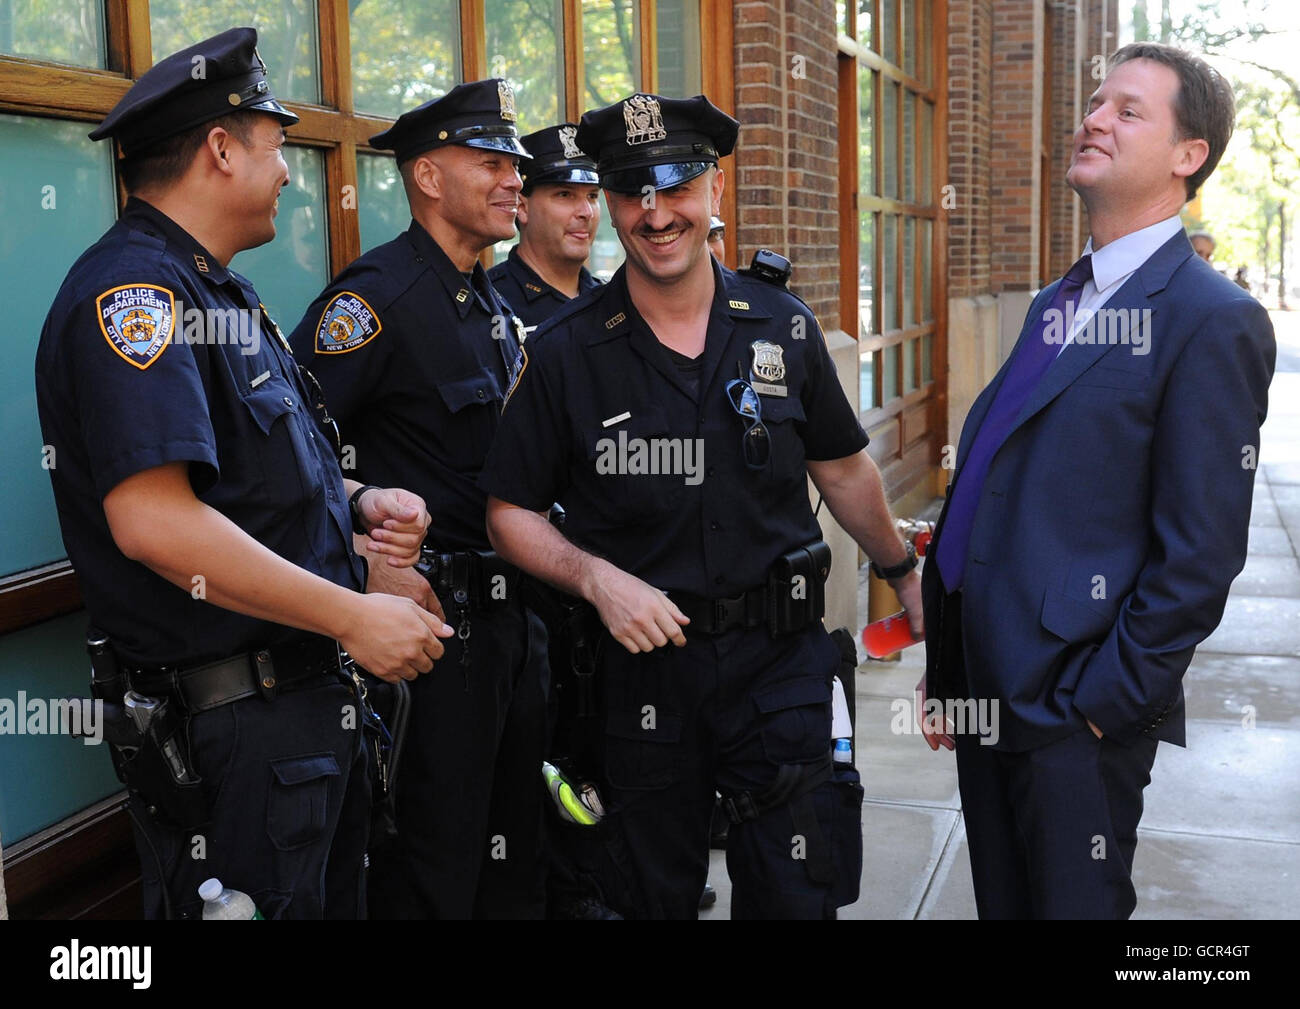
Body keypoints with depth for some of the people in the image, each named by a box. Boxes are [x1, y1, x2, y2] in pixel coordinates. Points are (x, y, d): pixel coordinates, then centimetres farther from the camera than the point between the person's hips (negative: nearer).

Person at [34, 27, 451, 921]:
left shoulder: (220, 290, 16)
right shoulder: (132, 292, -17)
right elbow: (154, 521, -28)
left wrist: (360, 504, 2)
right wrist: (355, 618, -22)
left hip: (309, 698, 10)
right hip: (229, 722, -10)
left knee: (335, 895, 20)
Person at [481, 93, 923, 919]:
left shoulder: (784, 328, 2)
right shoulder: (565, 352, -5)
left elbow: (843, 469, 15)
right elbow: (512, 512, -1)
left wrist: (907, 575, 20)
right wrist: (598, 577, -16)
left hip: (780, 661, 1)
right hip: (644, 661, -1)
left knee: (794, 895, 6)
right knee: (654, 896, 14)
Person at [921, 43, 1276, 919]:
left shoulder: (1214, 322, -13)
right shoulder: (1057, 304, 13)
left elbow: (1199, 555, -17)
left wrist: (1102, 703, -15)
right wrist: (949, 672, 13)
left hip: (1077, 713, -8)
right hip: (986, 684, 8)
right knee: (1001, 901, 20)